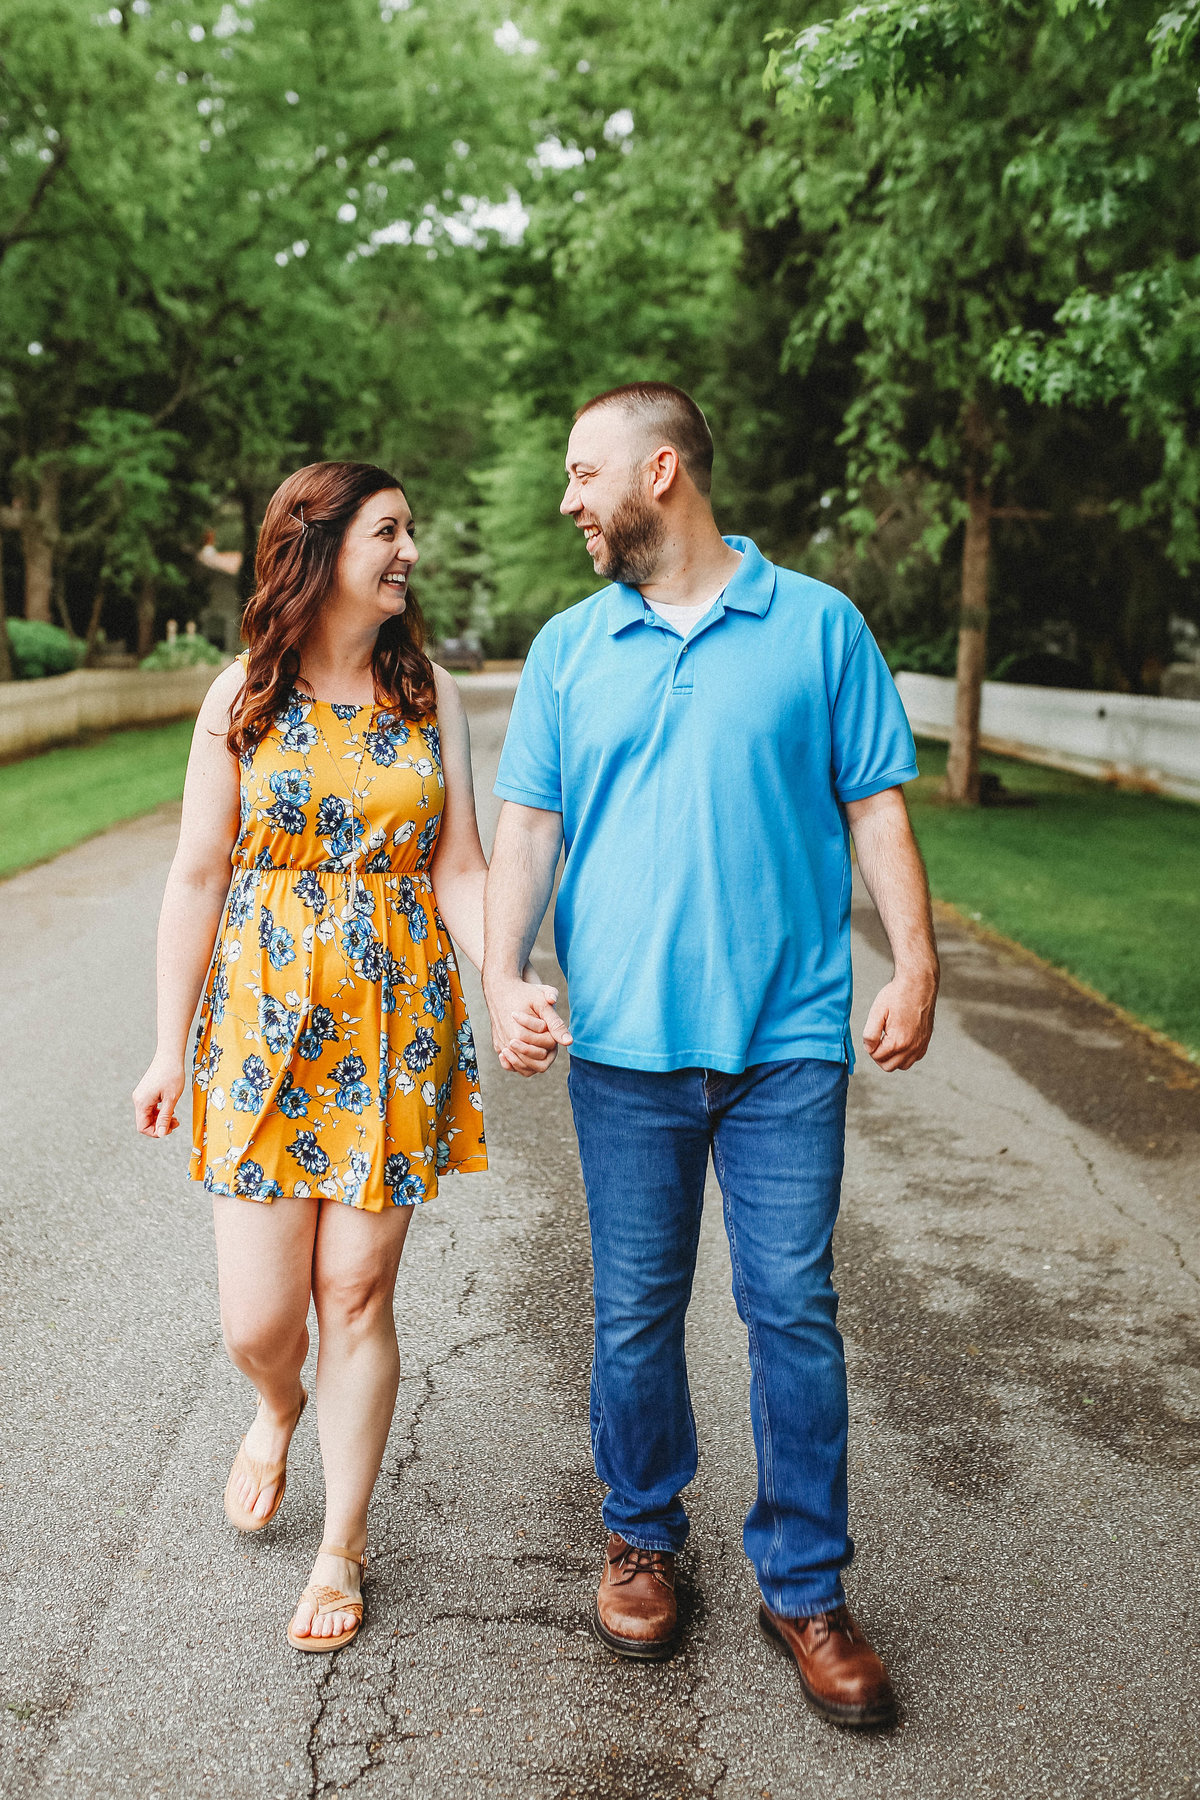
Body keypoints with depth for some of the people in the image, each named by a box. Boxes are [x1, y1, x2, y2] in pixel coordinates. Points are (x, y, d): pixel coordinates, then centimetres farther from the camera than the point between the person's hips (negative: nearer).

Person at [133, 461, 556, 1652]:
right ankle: (278, 1408, 39)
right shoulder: (243, 695, 0)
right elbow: (196, 878, 1)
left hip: (397, 1024, 1)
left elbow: (459, 871, 0)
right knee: (257, 1318, 0)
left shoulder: (431, 694, 4)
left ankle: (343, 1544, 24)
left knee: (358, 1294, 4)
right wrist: (170, 1048, 1)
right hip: (261, 1020, -1)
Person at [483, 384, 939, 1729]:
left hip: (787, 1039, -1)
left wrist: (915, 963, -6)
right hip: (623, 1045, 2)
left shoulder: (818, 625, 2)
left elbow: (876, 807, 3)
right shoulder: (568, 647, 8)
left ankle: (804, 1589, 21)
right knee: (635, 1313, 11)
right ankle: (642, 1540, 33)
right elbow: (528, 827, 6)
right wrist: (501, 972, -7)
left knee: (794, 1311, 4)